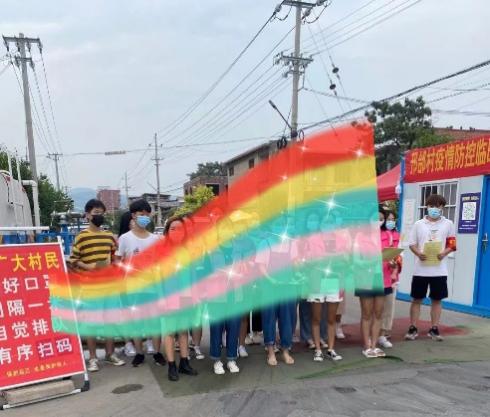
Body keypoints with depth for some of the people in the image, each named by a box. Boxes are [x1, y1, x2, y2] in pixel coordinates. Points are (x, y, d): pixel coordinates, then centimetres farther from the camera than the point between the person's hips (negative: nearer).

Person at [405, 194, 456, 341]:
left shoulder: (448, 224, 5)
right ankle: (413, 329, 15)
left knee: (437, 299, 9)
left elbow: (452, 244, 6)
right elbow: (412, 244, 4)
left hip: (439, 270, 0)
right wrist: (418, 253, -16)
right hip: (421, 269, 0)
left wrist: (444, 253, -14)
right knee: (416, 299, 6)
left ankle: (434, 329, 20)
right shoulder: (418, 224, 3)